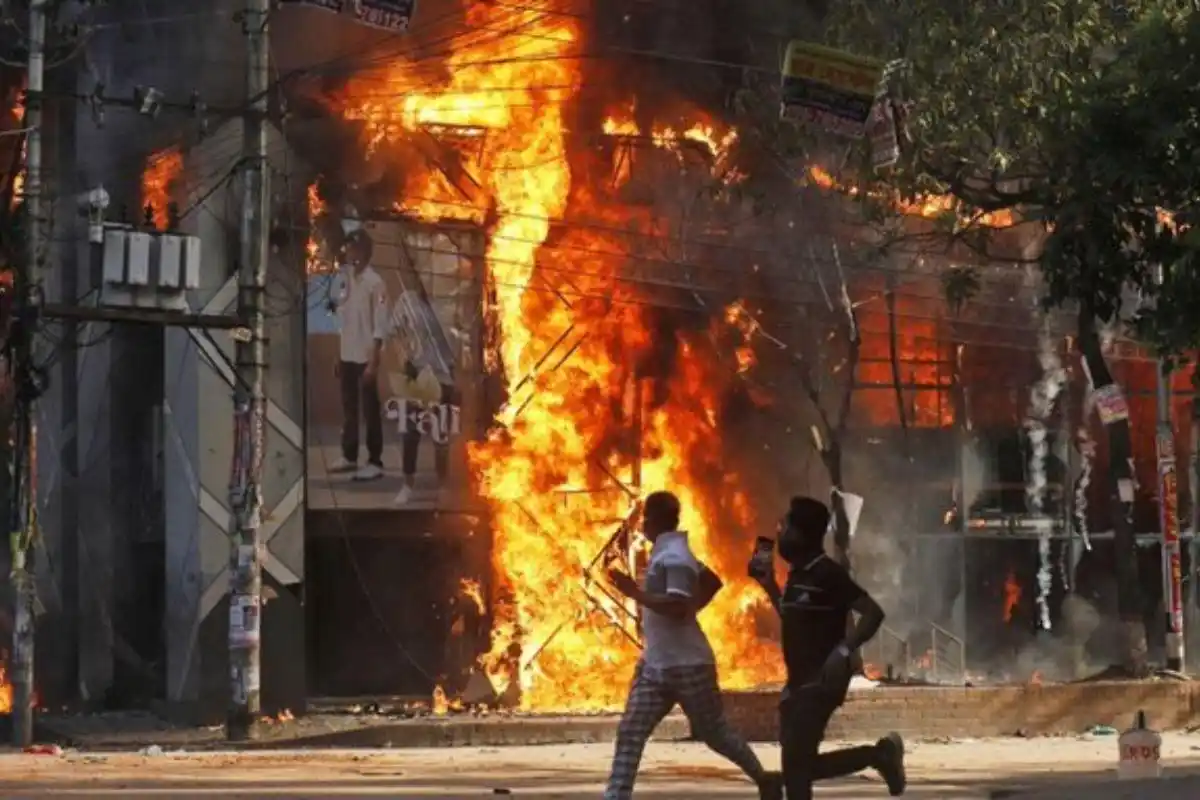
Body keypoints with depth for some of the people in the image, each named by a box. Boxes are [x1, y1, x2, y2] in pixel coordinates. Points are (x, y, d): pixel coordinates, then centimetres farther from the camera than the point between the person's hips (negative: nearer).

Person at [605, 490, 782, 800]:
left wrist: (635, 593, -28)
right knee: (630, 733, -3)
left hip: (688, 665, -9)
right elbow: (713, 582, 24)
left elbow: (678, 607, -30)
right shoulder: (666, 552, 12)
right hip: (655, 664, 9)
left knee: (715, 733, 7)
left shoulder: (673, 557, -19)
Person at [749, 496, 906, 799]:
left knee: (795, 762, -13)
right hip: (800, 682, 9)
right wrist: (769, 585, 18)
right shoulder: (798, 574, 13)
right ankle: (878, 755, 19)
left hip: (822, 681, -9)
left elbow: (873, 613, -19)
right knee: (799, 764, 8)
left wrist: (843, 651, -30)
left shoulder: (827, 573, -14)